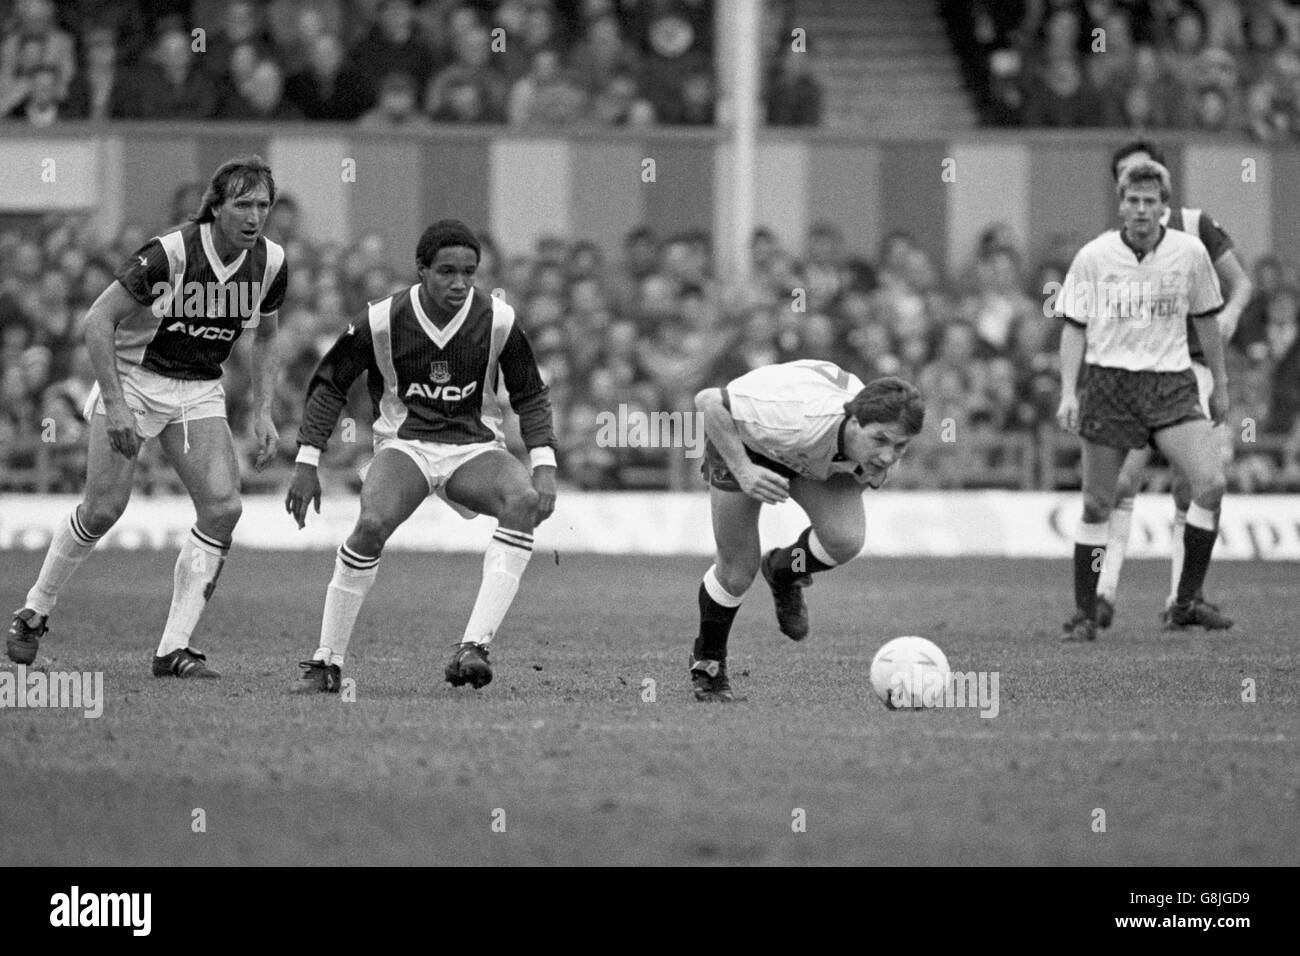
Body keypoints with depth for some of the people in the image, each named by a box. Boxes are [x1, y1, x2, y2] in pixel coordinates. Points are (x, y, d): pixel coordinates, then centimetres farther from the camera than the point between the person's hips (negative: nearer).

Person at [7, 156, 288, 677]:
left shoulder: (270, 263, -7)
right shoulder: (169, 252, -23)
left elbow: (265, 339, 12)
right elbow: (98, 321, -18)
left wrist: (262, 414, 3)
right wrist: (115, 404, -22)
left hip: (200, 391, 4)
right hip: (134, 379, -4)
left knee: (223, 506, -13)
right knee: (104, 509, -10)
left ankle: (173, 649, -8)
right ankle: (34, 611, 15)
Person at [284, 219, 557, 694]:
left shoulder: (498, 321, -8)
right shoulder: (382, 321, -11)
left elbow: (530, 395, 5)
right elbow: (329, 384, 2)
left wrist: (544, 467, -7)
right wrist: (306, 463, -2)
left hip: (474, 447, 1)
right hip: (404, 444, -1)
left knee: (523, 500, -31)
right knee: (371, 525, -31)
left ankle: (474, 646, -35)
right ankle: (327, 662, -16)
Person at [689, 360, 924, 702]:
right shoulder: (800, 422, -48)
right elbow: (708, 401, -38)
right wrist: (743, 470, -41)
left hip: (818, 456, 4)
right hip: (740, 436, -4)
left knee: (846, 540, -23)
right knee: (737, 573, -7)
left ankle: (784, 572, 12)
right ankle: (707, 665, 23)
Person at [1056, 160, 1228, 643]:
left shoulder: (1190, 253, 1)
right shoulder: (1092, 257, -2)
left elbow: (1206, 321, 13)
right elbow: (1074, 327, 4)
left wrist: (1220, 384, 16)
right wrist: (1068, 392, -6)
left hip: (1172, 384, 1)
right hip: (1108, 381, -1)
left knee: (1211, 483, -17)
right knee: (1096, 507, 0)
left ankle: (1186, 602, -6)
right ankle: (1084, 615, 13)